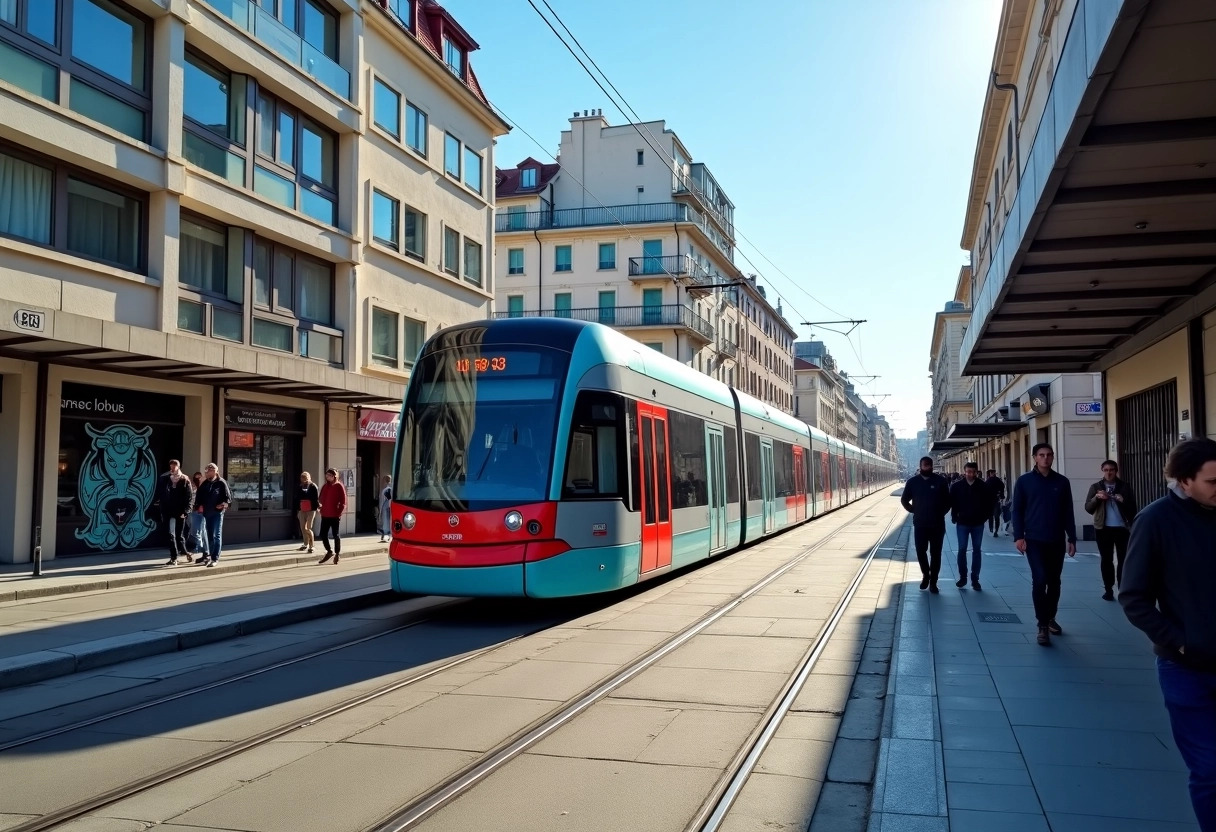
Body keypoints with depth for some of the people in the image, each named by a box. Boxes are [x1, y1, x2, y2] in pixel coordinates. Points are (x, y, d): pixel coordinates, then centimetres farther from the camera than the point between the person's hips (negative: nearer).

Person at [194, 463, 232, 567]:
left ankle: (215, 558, 2)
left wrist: (225, 504, -22)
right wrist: (199, 505, -1)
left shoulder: (221, 483, -5)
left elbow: (228, 496, -6)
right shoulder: (205, 483, 10)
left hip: (217, 512, -5)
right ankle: (207, 555, 21)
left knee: (216, 536, -1)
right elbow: (199, 496, 15)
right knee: (209, 535, 13)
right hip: (207, 512, 5)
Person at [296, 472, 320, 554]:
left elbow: (316, 498, -12)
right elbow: (297, 500, 13)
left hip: (311, 510, -6)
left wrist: (317, 506, -24)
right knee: (303, 528, 12)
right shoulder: (299, 488, 9)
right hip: (302, 510, 6)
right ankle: (305, 545, 28)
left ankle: (311, 546, -2)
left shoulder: (313, 486, -7)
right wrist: (297, 510, 13)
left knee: (308, 529, -8)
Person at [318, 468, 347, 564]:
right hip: (325, 515, 6)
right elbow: (322, 499, 19)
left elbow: (343, 501, -8)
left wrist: (339, 512, -14)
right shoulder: (324, 486, 13)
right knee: (323, 534, 6)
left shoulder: (339, 486, -5)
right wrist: (322, 510, 6)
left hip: (335, 515, -6)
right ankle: (329, 551, 24)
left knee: (336, 534, 3)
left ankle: (337, 553, 15)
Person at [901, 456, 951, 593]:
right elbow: (904, 500, 12)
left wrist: (941, 513, -1)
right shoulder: (912, 481, 1)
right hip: (919, 524, 1)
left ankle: (933, 582, 11)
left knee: (935, 553, 3)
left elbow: (947, 500, 5)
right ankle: (925, 574, 28)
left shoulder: (940, 481, -4)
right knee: (920, 551, 4)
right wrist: (914, 511, 3)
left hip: (937, 524, -1)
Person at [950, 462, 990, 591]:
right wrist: (955, 517, -7)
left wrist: (986, 516, -5)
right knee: (962, 550, 3)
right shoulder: (956, 486, -4)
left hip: (978, 523, 1)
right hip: (962, 523, -1)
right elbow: (952, 503, -1)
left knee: (976, 550, 7)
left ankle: (975, 579, 12)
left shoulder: (983, 486, -4)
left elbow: (988, 503, 2)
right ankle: (962, 577, 12)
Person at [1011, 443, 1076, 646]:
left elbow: (1068, 512, 8)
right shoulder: (1024, 481, -1)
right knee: (1039, 580, -9)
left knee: (1054, 581, 11)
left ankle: (1050, 618, 29)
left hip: (1057, 541, 3)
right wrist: (1018, 536, -9)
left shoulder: (1062, 482, 5)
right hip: (1034, 540, -3)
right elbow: (1017, 510, -1)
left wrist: (1072, 538, 6)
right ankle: (1042, 625, -3)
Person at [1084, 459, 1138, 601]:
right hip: (1104, 528, 0)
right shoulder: (1096, 487, 7)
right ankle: (1108, 590, 10)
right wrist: (1096, 498, -14)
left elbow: (1133, 508, 5)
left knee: (1123, 559, 1)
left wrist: (1124, 501, -13)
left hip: (1122, 528, 0)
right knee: (1106, 560, 4)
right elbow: (1088, 508, 1)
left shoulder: (1124, 487, 6)